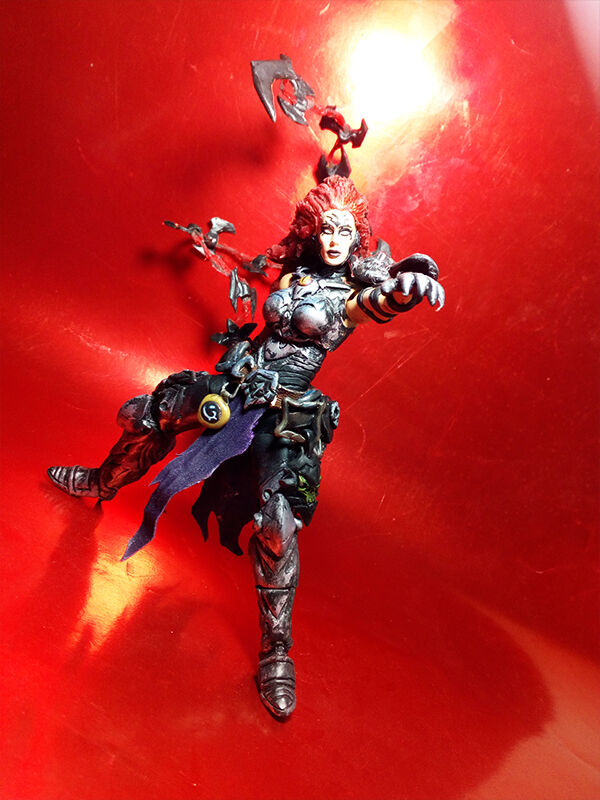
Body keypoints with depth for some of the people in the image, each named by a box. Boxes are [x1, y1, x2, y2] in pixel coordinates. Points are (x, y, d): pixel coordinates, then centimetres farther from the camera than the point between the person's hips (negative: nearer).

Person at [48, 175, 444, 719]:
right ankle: (102, 485, 47)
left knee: (277, 525, -19)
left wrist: (408, 284, -49)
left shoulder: (355, 293, -7)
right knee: (139, 417, 16)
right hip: (235, 385, 6)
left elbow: (380, 302, -30)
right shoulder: (293, 276, 9)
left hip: (286, 412, -6)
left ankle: (277, 653, -5)